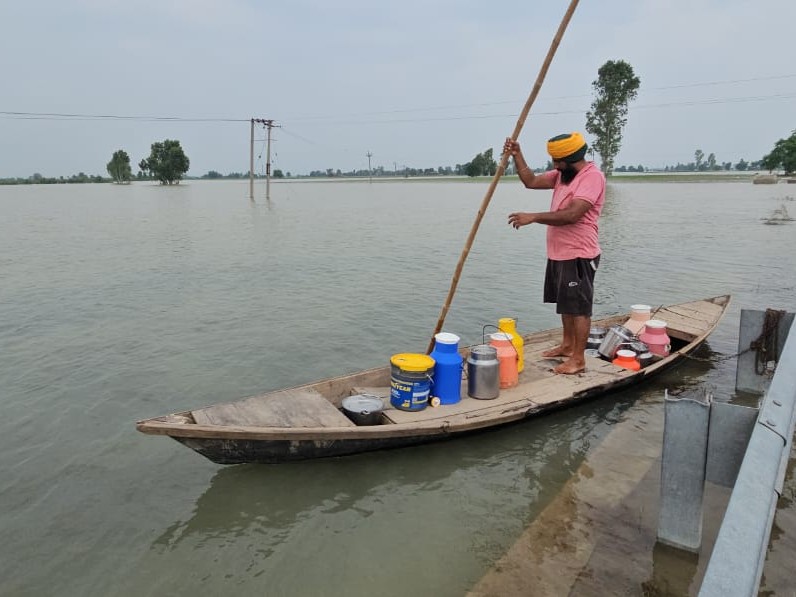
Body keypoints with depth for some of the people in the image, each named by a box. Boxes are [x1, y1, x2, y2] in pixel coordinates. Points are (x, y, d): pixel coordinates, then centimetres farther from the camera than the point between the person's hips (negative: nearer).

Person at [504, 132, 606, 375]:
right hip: (559, 253, 10)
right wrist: (517, 155, 1)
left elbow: (572, 214, -29)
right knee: (566, 303, 20)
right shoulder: (562, 174, 11)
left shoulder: (592, 176, -18)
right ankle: (567, 345, 34)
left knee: (579, 306, -1)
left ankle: (578, 358, 7)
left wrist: (533, 217, -27)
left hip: (578, 256, -9)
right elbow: (531, 181, 11)